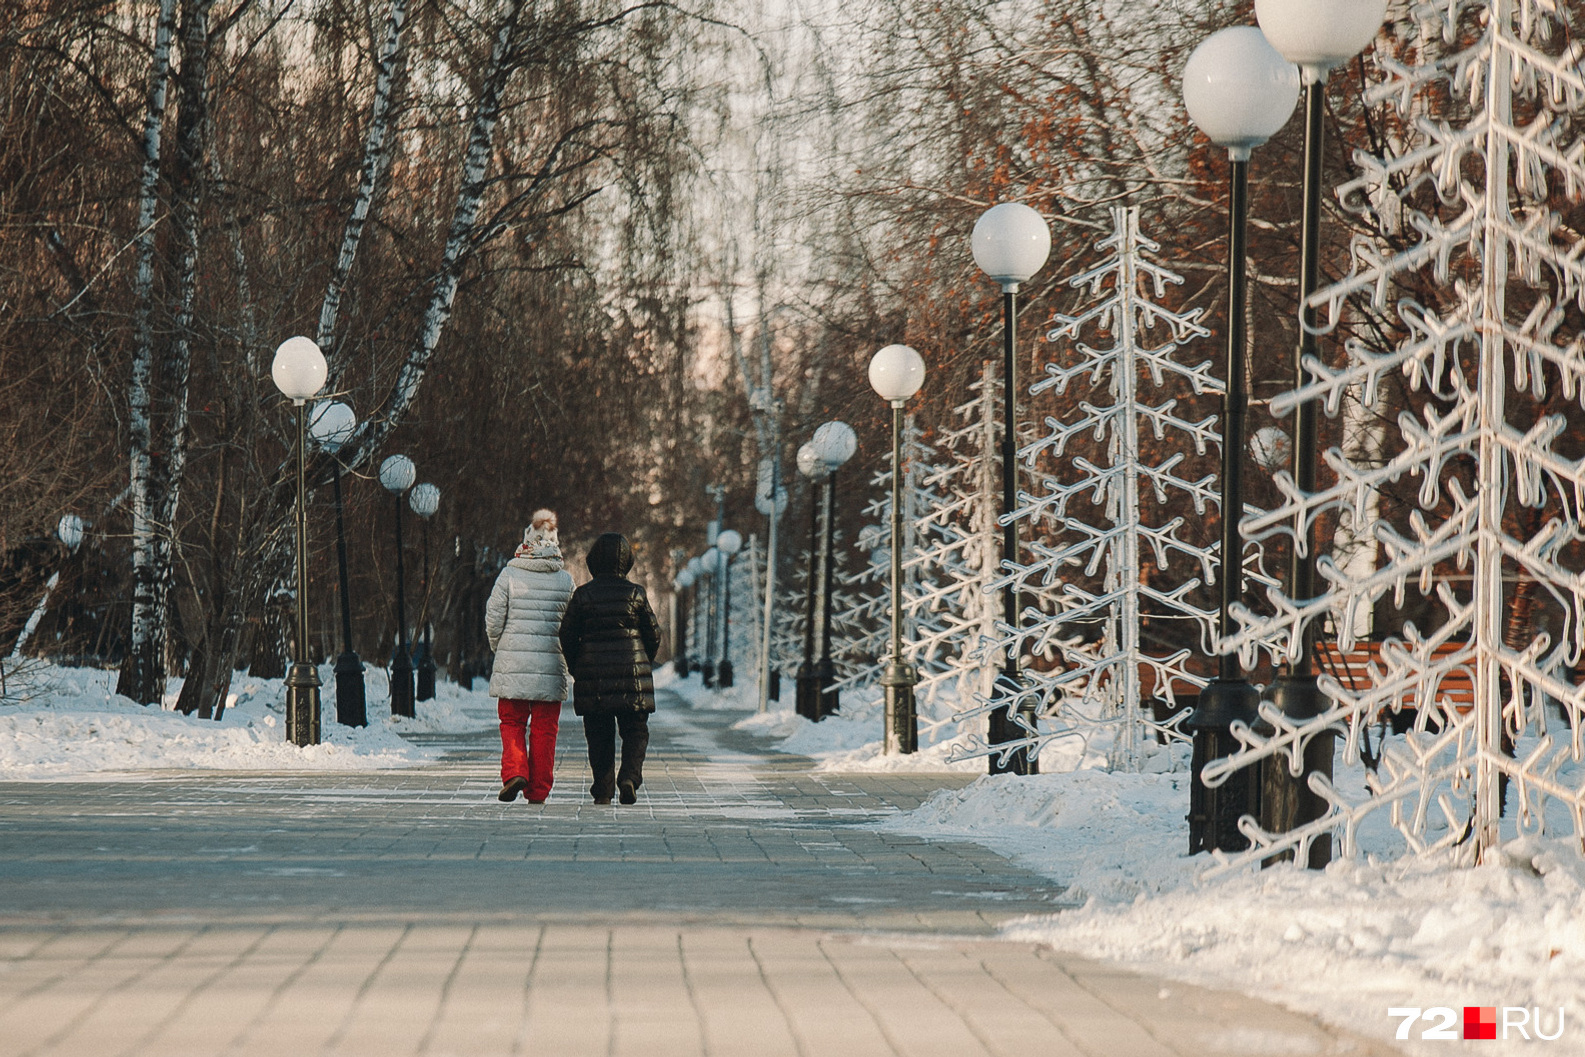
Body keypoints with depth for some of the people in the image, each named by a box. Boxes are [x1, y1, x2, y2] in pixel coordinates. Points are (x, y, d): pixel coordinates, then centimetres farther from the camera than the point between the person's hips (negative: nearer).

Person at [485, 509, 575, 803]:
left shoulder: (509, 575, -4)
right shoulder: (565, 580, 0)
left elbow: (493, 619, -1)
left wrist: (499, 648, 16)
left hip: (512, 664, -1)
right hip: (552, 666, 1)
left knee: (512, 723, 12)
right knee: (545, 728, 9)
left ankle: (514, 771, -10)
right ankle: (539, 790, 11)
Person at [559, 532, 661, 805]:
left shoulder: (582, 595, -3)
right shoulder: (636, 594, -2)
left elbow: (567, 637, 1)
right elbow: (654, 634, 4)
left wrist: (577, 670, 15)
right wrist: (643, 663, 21)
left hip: (593, 677, 1)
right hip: (631, 675, -1)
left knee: (599, 734, 10)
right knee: (635, 731, 8)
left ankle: (603, 789, 6)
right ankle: (629, 776, -14)